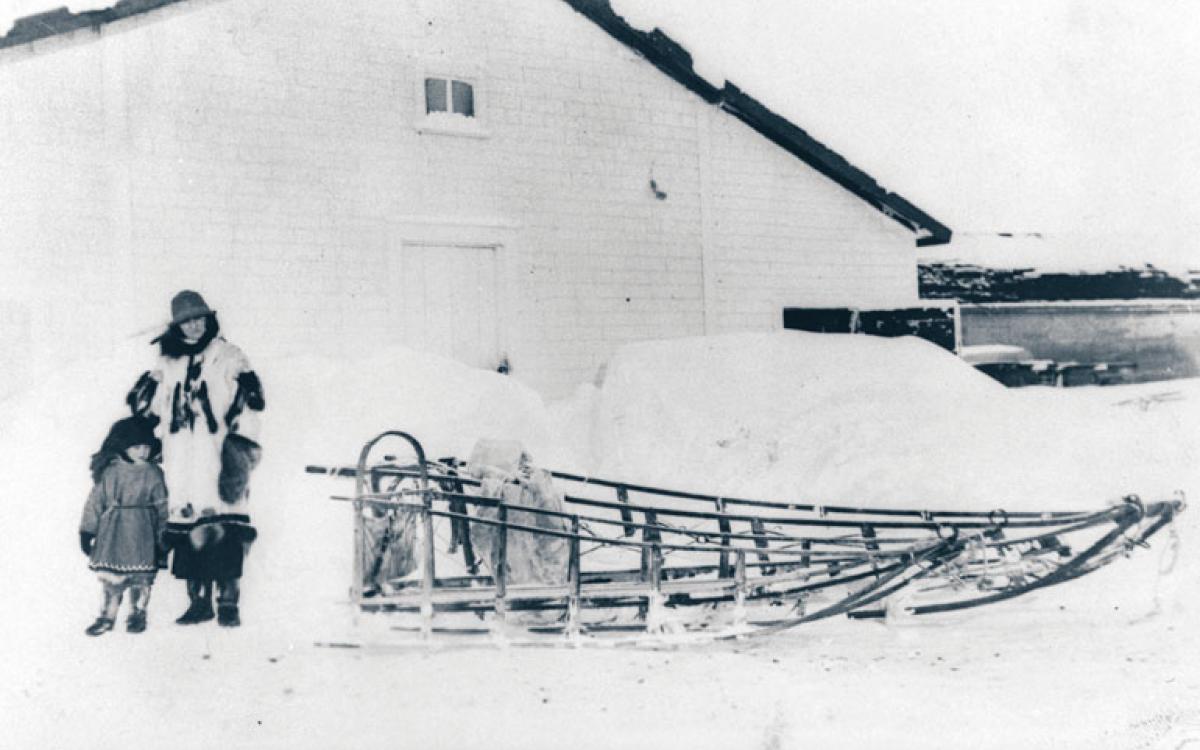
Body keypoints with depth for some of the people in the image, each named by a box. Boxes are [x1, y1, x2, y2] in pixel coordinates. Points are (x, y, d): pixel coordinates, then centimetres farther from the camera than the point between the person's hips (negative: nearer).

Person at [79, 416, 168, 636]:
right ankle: (107, 616, 12)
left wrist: (162, 535, 3)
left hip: (141, 532, 0)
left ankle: (137, 614, 17)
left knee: (140, 575, 1)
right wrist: (87, 531, 1)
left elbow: (161, 506, 5)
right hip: (113, 531, 0)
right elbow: (95, 501, 4)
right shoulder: (109, 472, 1)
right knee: (111, 576, 1)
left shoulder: (152, 474, 1)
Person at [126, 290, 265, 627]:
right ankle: (199, 600, 10)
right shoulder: (167, 365, 18)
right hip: (181, 460, 4)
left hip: (217, 457, -4)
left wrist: (242, 440, -12)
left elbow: (248, 399, -3)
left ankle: (228, 602, -9)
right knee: (189, 529, 1)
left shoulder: (228, 357, 5)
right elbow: (144, 405, 27)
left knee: (224, 529, -12)